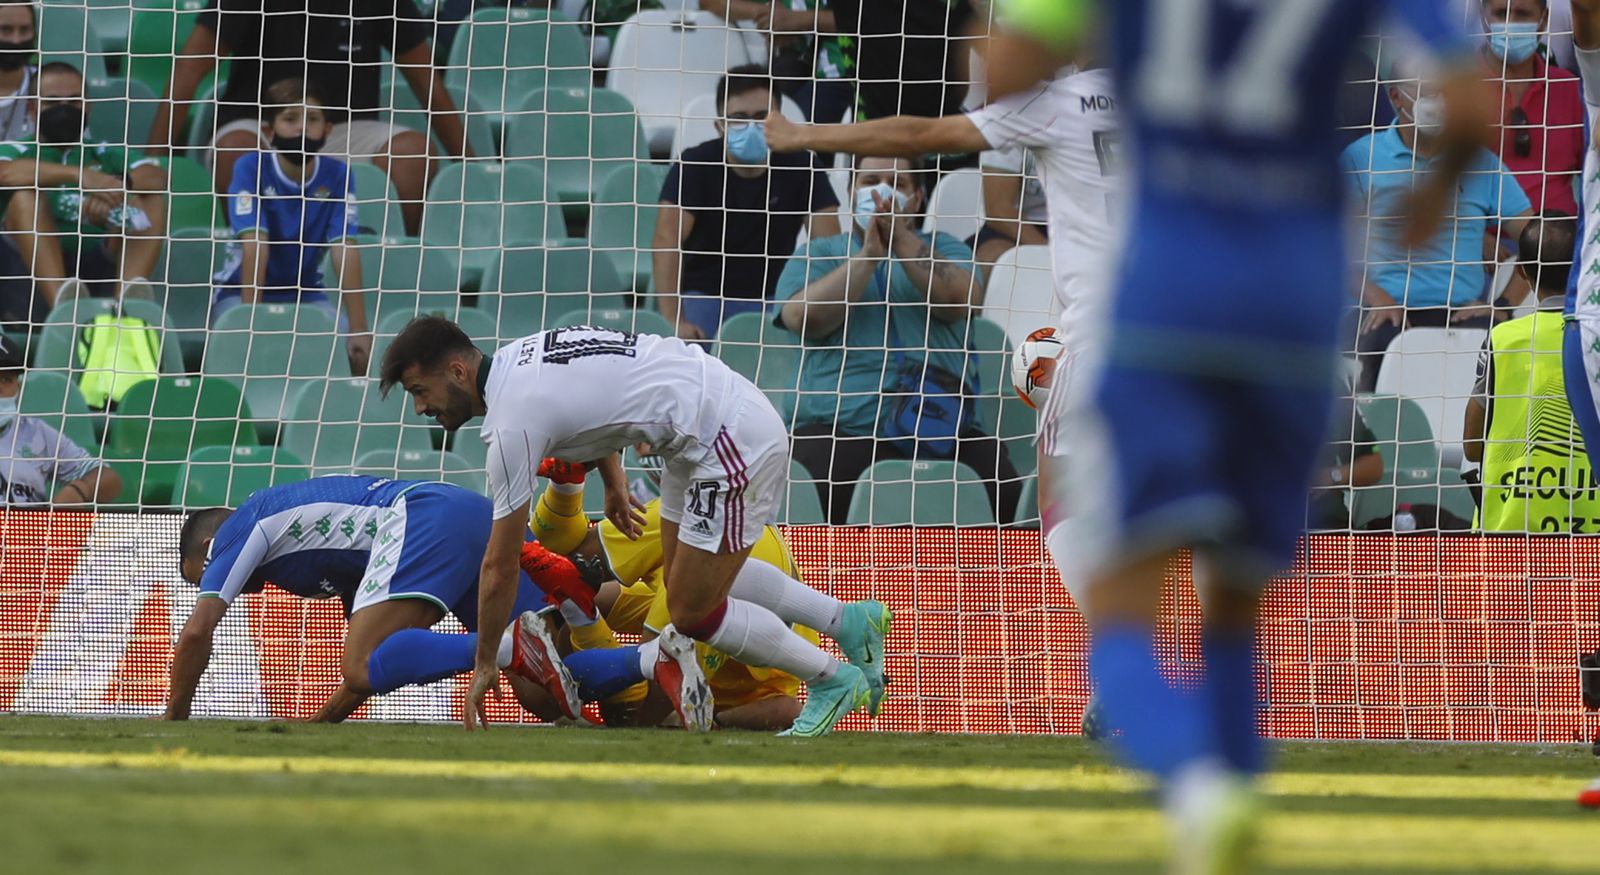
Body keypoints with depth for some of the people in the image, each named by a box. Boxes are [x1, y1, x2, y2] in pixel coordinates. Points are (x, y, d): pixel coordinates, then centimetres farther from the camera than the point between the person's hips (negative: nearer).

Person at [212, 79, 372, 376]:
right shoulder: (251, 170, -14)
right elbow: (255, 245, -23)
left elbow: (344, 251, -16)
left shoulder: (337, 176, -8)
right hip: (241, 291, -2)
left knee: (357, 348, -24)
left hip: (305, 293, 2)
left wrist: (358, 329, -24)